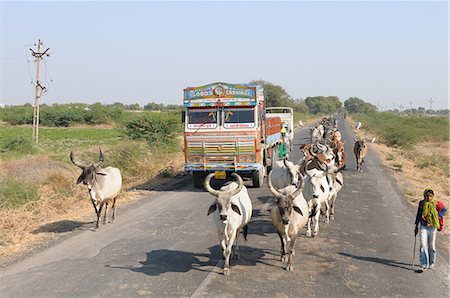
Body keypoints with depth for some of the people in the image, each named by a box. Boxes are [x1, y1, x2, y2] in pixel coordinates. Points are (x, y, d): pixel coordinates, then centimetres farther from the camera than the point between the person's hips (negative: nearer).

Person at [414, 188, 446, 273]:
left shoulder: (436, 203, -7)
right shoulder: (421, 203, -1)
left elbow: (444, 209, 9)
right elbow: (418, 215, 9)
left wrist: (439, 216, -6)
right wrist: (416, 226, 12)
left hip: (432, 227, -1)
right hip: (423, 227, 1)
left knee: (432, 246, 10)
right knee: (423, 245, -9)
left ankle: (432, 263, 30)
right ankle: (423, 265, -6)